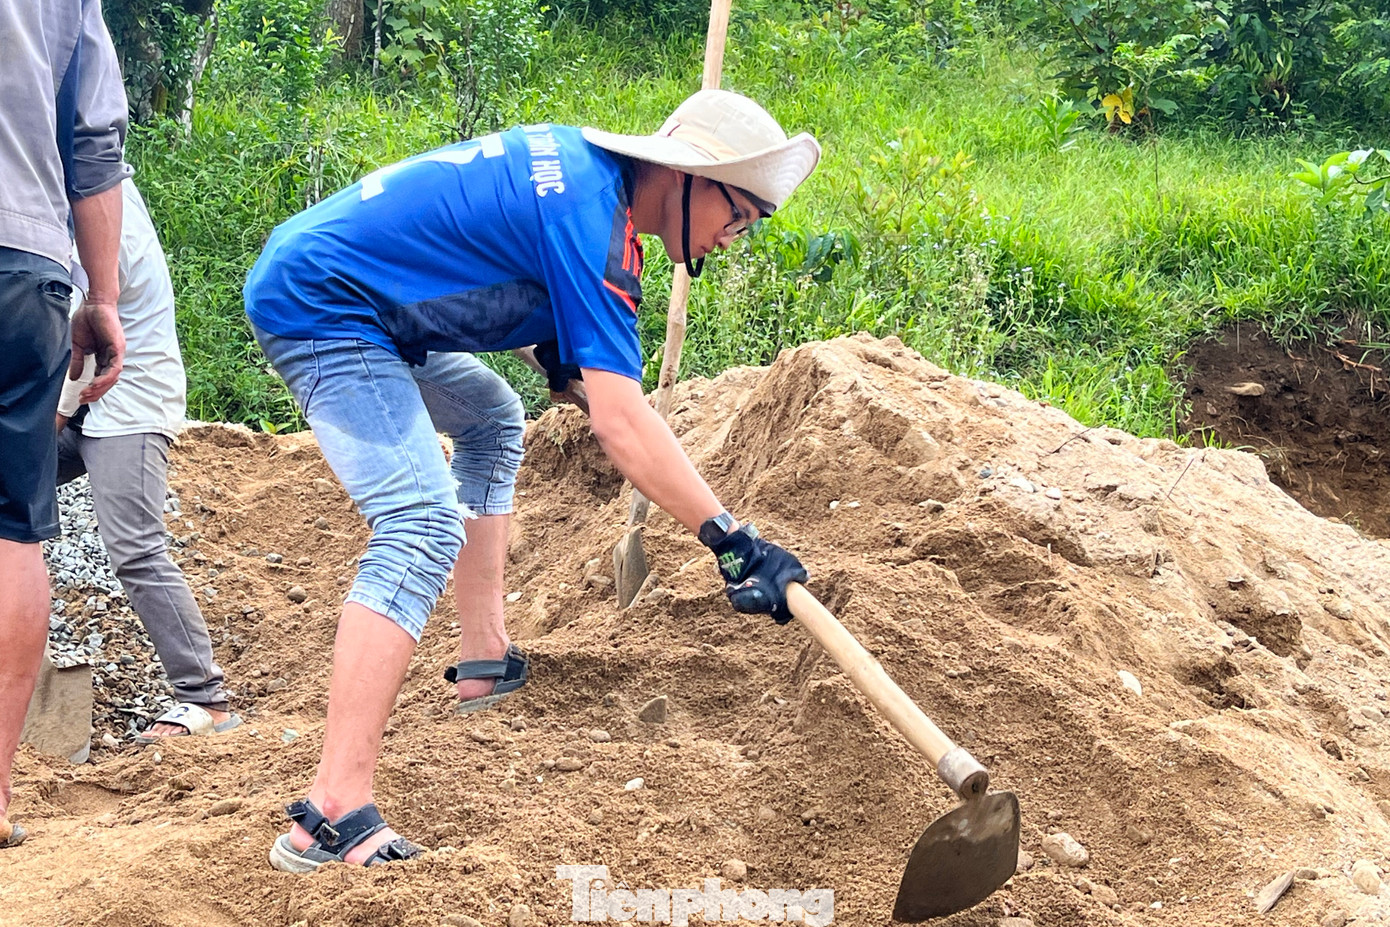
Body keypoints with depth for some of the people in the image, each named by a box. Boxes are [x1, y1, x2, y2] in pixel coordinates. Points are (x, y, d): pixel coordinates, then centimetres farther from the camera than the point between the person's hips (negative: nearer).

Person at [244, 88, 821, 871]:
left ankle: (485, 660, 23)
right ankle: (335, 817, -32)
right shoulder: (589, 218, -21)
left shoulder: (582, 163, 8)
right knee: (424, 527, -23)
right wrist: (735, 542, -31)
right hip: (321, 304, -11)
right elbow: (618, 418, -28)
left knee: (492, 418, 27)